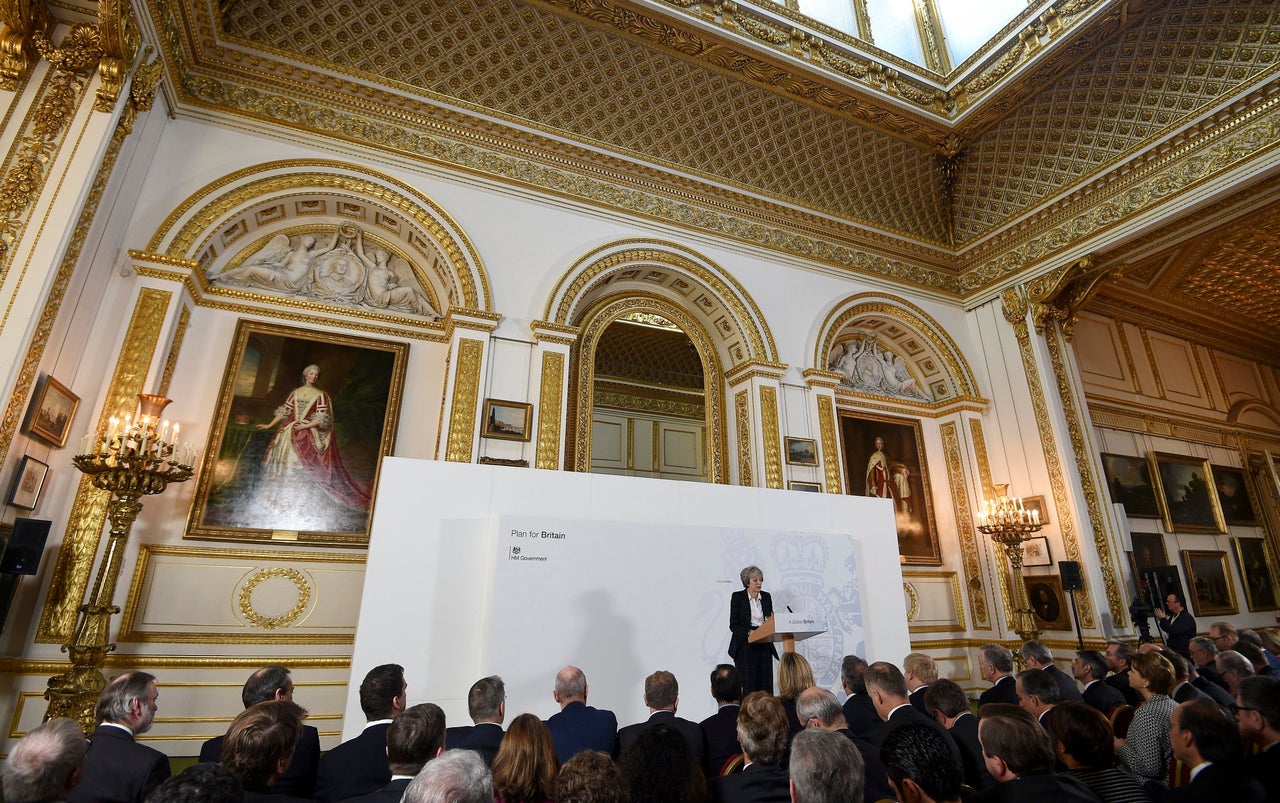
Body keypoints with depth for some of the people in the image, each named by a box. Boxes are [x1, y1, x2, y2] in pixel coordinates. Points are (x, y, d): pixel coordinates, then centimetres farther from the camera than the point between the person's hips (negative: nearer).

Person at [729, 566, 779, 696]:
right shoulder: (737, 597, -3)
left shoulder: (766, 597, 10)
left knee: (765, 685, 1)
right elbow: (733, 625, -6)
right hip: (745, 647, -4)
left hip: (764, 646, 4)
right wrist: (749, 632, -21)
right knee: (747, 686, -5)